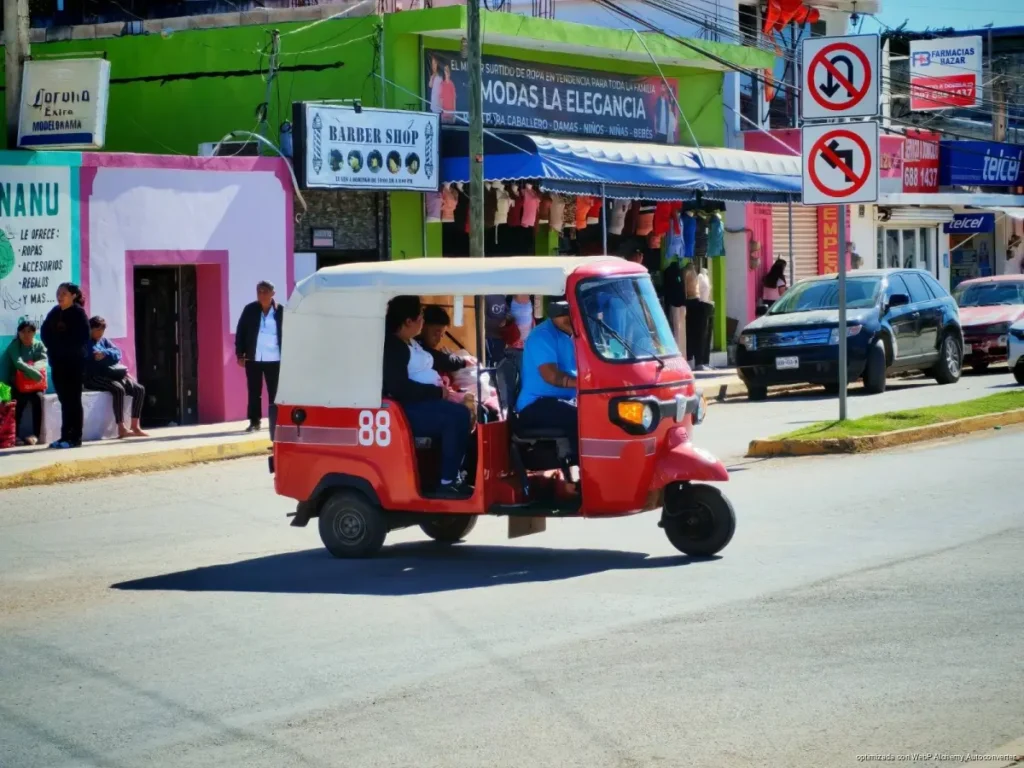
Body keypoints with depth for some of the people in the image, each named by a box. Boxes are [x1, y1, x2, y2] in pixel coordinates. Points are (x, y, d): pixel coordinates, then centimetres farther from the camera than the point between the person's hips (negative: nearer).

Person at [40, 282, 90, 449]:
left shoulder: (79, 313, -7)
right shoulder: (55, 313, 11)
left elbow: (82, 339, -13)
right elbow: (45, 332, 10)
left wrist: (65, 350, -12)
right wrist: (53, 349, -5)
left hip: (74, 362, -6)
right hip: (58, 362, 6)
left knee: (73, 400, -4)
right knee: (64, 400, 8)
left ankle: (75, 438, -2)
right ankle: (65, 436, 11)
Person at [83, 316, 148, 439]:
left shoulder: (104, 340, 23)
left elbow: (117, 354, 6)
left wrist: (105, 354, -12)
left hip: (112, 374, 8)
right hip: (94, 377, -8)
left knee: (139, 389, -8)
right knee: (118, 389, -35)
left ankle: (135, 427, -12)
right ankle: (121, 429, -37)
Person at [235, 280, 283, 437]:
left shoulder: (281, 311, -3)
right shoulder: (250, 310, 1)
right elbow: (241, 332, 4)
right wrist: (240, 354, -1)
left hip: (274, 360, -2)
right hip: (253, 359, 2)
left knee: (275, 393, 4)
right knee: (254, 392, 7)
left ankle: (275, 424, 11)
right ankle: (254, 422, 15)